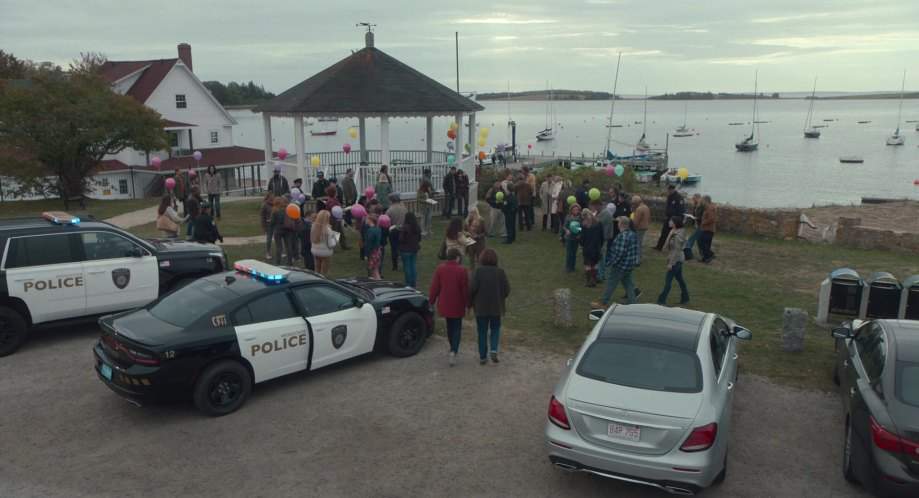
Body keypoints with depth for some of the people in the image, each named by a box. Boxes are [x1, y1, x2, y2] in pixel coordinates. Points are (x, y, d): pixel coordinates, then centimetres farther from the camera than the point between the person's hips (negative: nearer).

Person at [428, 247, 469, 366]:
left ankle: (453, 348, 34)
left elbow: (434, 287, -1)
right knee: (457, 328, 5)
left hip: (444, 304, 3)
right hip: (457, 305, -3)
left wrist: (431, 301, 9)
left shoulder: (439, 269, -3)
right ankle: (454, 351, -11)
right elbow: (465, 289, -8)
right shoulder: (462, 270, -12)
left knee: (450, 326, 21)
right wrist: (468, 303, 3)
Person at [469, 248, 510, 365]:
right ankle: (493, 350, 1)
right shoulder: (500, 271, -7)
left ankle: (483, 357, 17)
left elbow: (472, 288, -18)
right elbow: (507, 289, -6)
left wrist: (470, 302, -3)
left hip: (481, 306, -1)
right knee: (495, 329, 20)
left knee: (482, 332, 12)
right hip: (496, 306, 1)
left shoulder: (478, 271, -11)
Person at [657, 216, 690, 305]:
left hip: (676, 260, -10)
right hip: (677, 260, 10)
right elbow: (666, 246, 13)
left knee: (668, 280, -5)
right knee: (680, 279, 17)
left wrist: (671, 263, -20)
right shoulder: (673, 232, 7)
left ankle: (662, 300, -1)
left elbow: (677, 250, -22)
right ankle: (685, 298, 28)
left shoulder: (678, 235, -21)